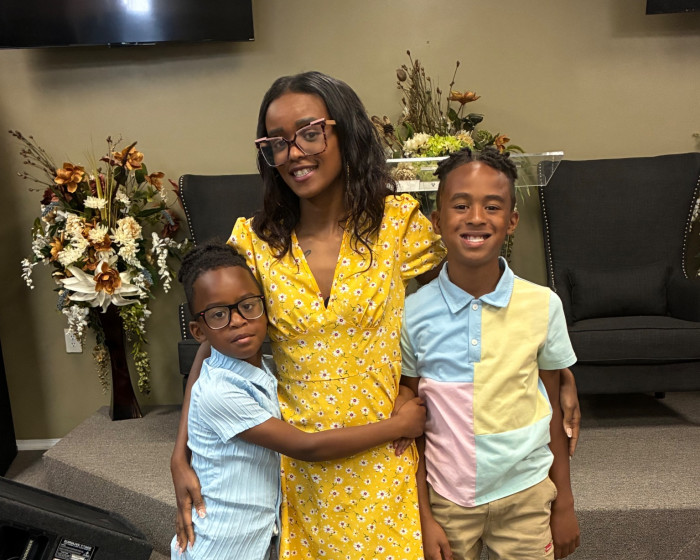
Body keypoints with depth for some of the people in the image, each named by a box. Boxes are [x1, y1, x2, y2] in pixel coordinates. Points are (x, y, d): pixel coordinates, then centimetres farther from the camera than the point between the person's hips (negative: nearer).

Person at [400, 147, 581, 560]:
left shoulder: (543, 305, -10)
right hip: (447, 498, 0)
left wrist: (565, 503, 6)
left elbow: (554, 408, 0)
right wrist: (424, 518, -2)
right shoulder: (414, 314, -12)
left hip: (527, 496, 1)